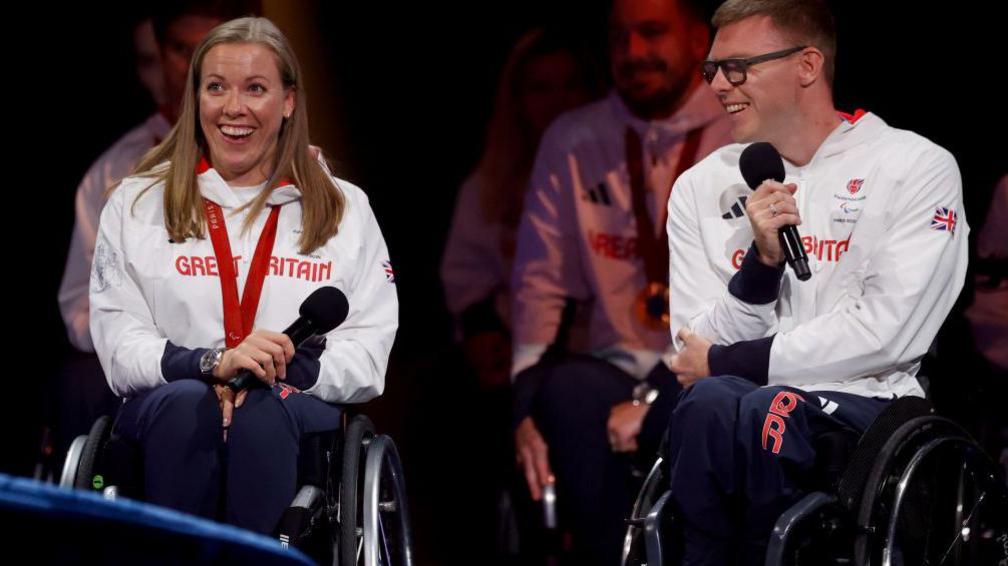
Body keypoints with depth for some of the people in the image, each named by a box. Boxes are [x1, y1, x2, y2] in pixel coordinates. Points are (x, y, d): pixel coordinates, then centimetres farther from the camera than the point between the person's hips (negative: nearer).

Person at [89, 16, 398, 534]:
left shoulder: (344, 209, 17)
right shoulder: (136, 204, 16)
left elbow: (368, 355, 7)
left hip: (297, 413, 0)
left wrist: (285, 372, -13)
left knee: (263, 412, -36)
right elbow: (119, 346, 4)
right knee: (186, 402, -36)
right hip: (165, 412, 0)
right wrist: (211, 363, -16)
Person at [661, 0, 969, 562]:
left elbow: (889, 332, -8)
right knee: (710, 403, -34)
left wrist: (727, 364, -5)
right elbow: (696, 350, 7)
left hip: (864, 404, -3)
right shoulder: (702, 187, 15)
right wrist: (763, 261, -11)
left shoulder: (918, 168, 2)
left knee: (766, 413, -36)